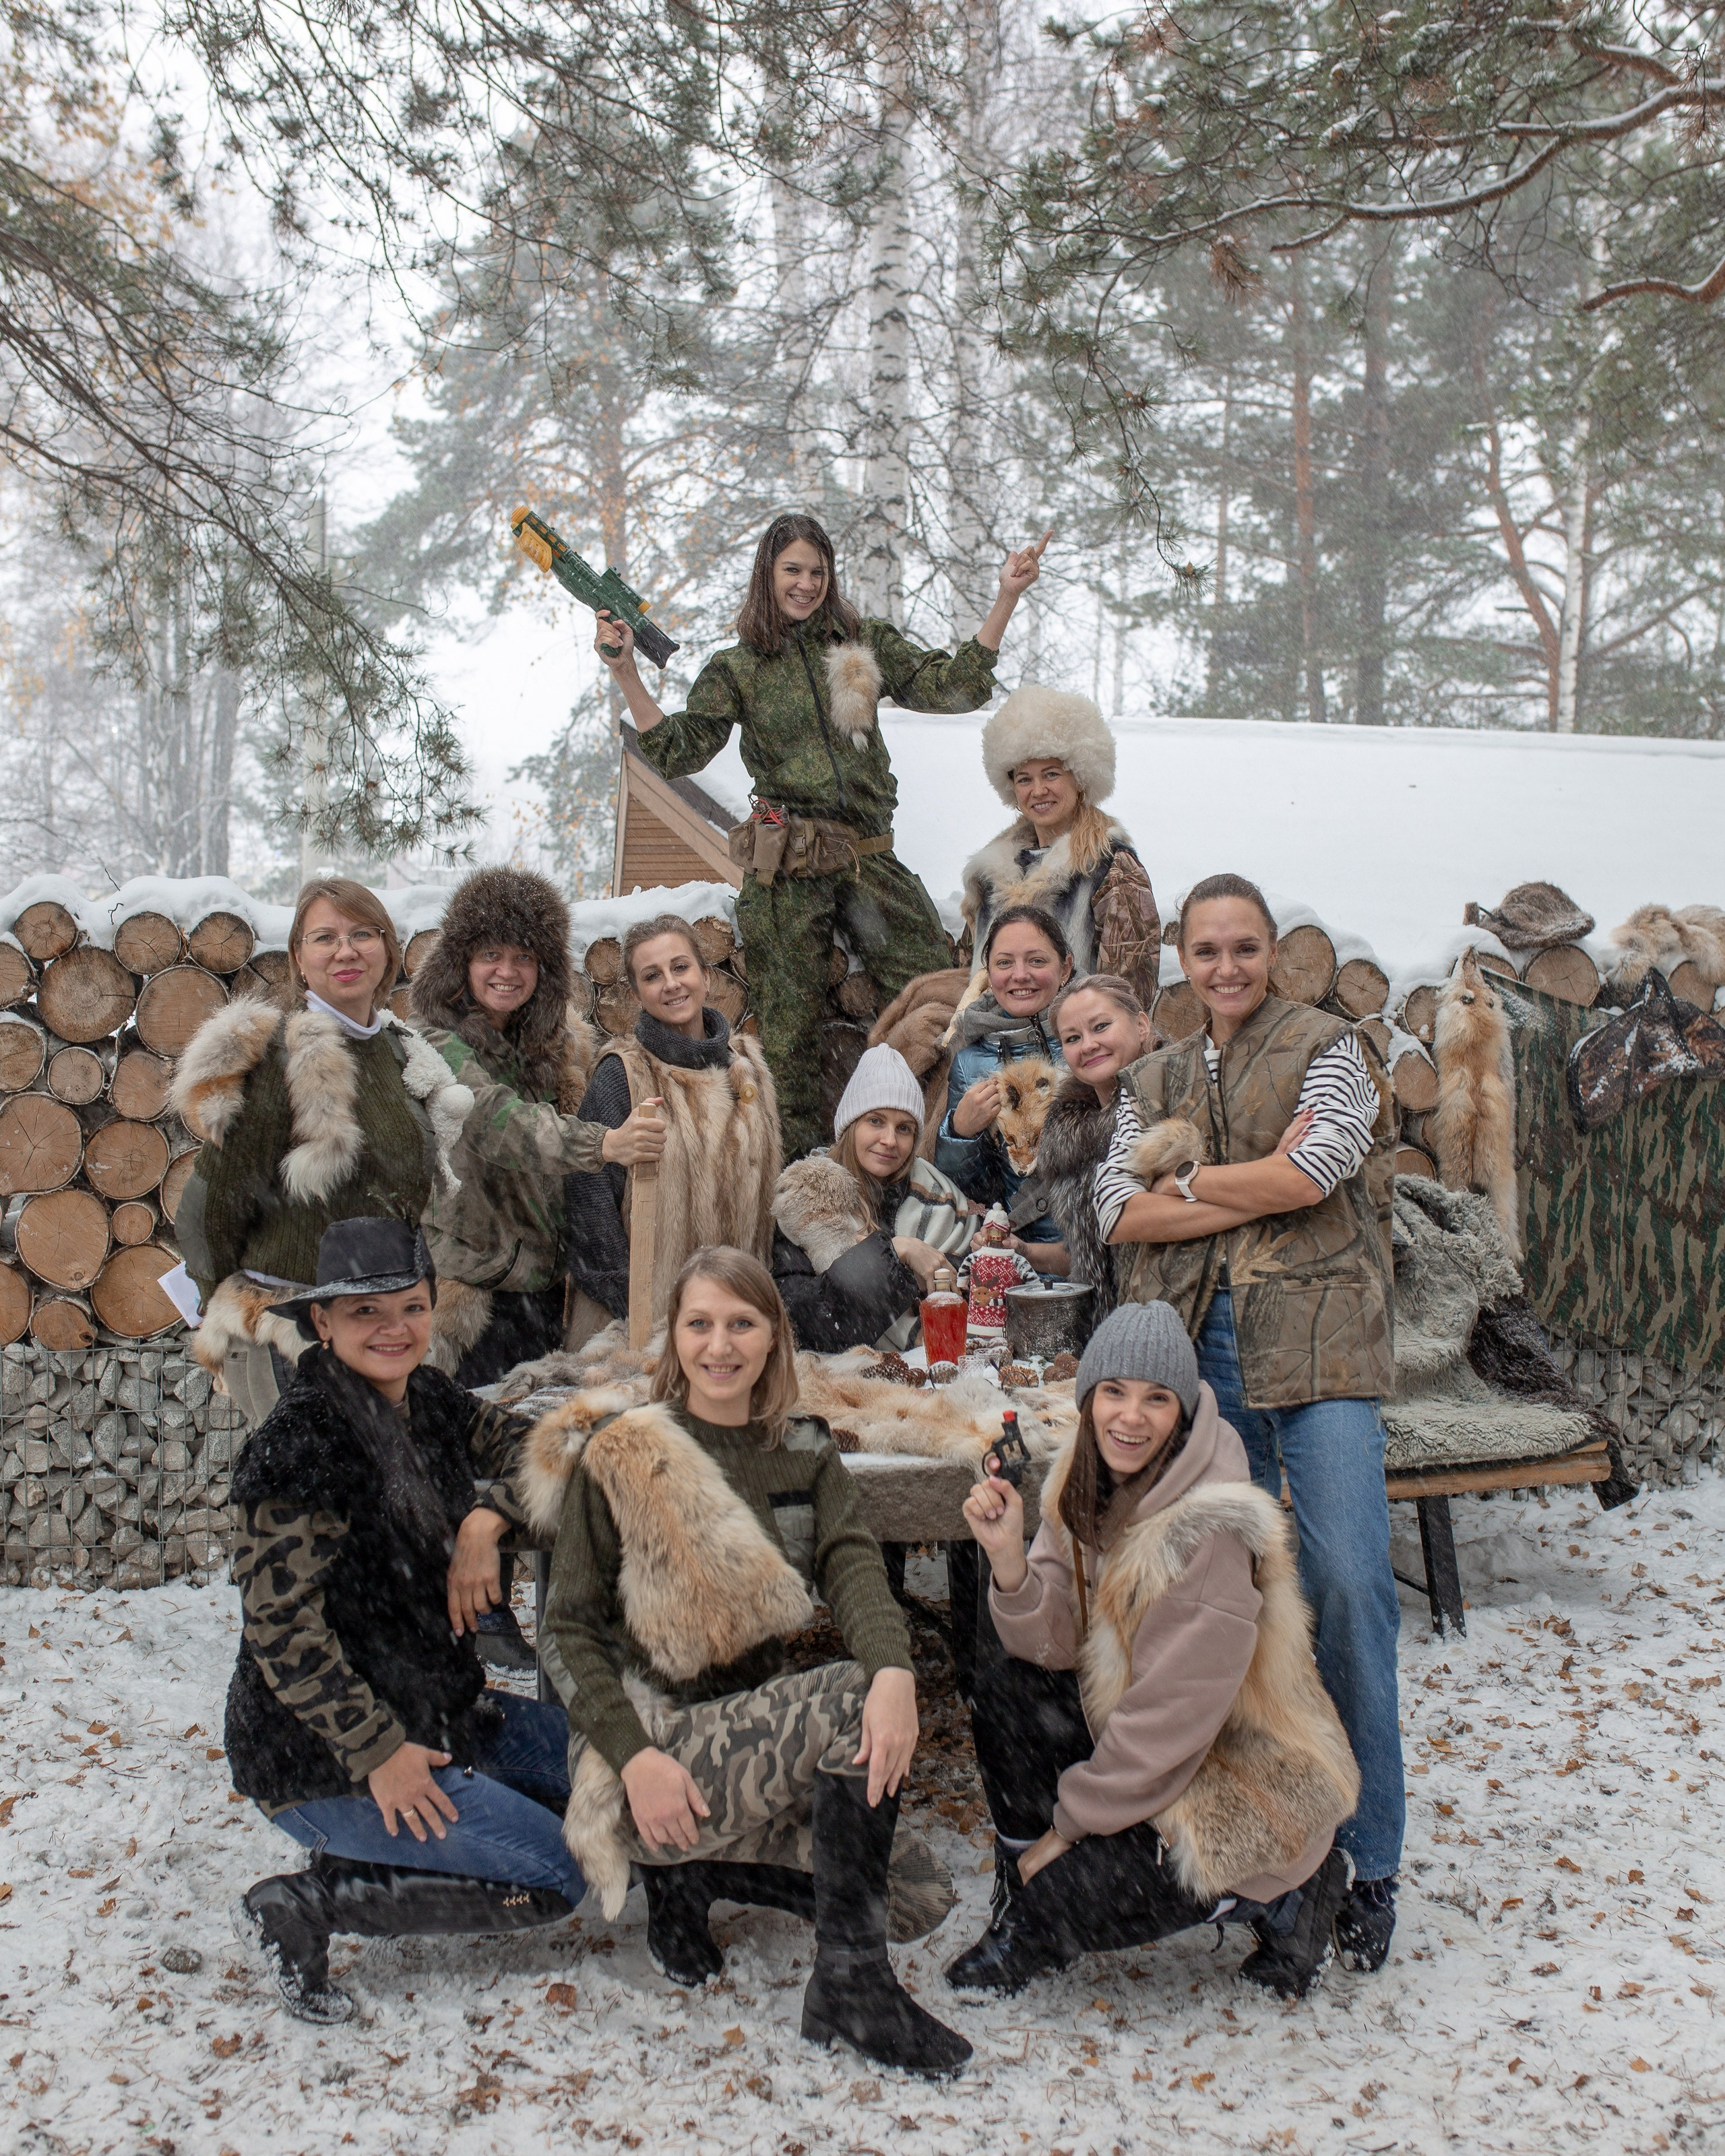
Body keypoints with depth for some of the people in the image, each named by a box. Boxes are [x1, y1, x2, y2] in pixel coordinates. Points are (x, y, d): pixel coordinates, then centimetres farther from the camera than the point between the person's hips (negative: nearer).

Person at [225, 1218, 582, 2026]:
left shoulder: (428, 1402, 2)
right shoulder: (303, 1443, -21)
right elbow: (280, 1627, -22)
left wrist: (485, 1520, -10)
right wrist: (377, 1752, -20)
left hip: (433, 1711, 9)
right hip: (322, 1760, -9)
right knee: (553, 1878, -10)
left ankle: (375, 1856, 10)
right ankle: (302, 1907, -2)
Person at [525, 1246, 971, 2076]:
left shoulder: (804, 1451, 7)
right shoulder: (618, 1458, -6)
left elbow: (852, 1568, -9)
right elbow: (569, 1632, -7)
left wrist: (895, 1670, -31)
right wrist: (635, 1756, -22)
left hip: (754, 1725, 6)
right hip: (651, 1749, -6)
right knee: (849, 1699, -29)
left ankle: (696, 1873, 6)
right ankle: (849, 1981, -20)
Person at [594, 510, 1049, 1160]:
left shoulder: (867, 643, 13)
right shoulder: (737, 668, 9)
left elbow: (957, 687, 7)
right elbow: (676, 752, 2)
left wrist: (1006, 599, 0)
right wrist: (624, 671, -6)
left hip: (869, 856, 2)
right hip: (786, 866, -2)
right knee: (789, 1022, 1)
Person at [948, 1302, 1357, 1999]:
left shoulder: (1213, 1528, -28)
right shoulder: (1090, 1482, -4)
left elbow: (1171, 1715, -24)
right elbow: (1057, 1646, -8)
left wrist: (1068, 1823, -16)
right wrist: (1008, 1556, -26)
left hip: (1246, 1782, -7)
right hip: (1136, 1743, 7)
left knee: (1065, 1902, -19)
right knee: (1006, 1681, -11)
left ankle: (1282, 1894, 3)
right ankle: (1021, 1910, 3)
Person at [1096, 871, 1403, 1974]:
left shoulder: (1329, 1046, 7)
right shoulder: (1154, 1082, 20)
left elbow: (1310, 1174, -10)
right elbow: (1122, 1213, 5)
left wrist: (1189, 1179, 1)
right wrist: (1255, 1190, -5)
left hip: (1316, 1341, -4)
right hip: (1196, 1347, 4)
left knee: (1349, 1584, -11)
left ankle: (1371, 1858, 1)